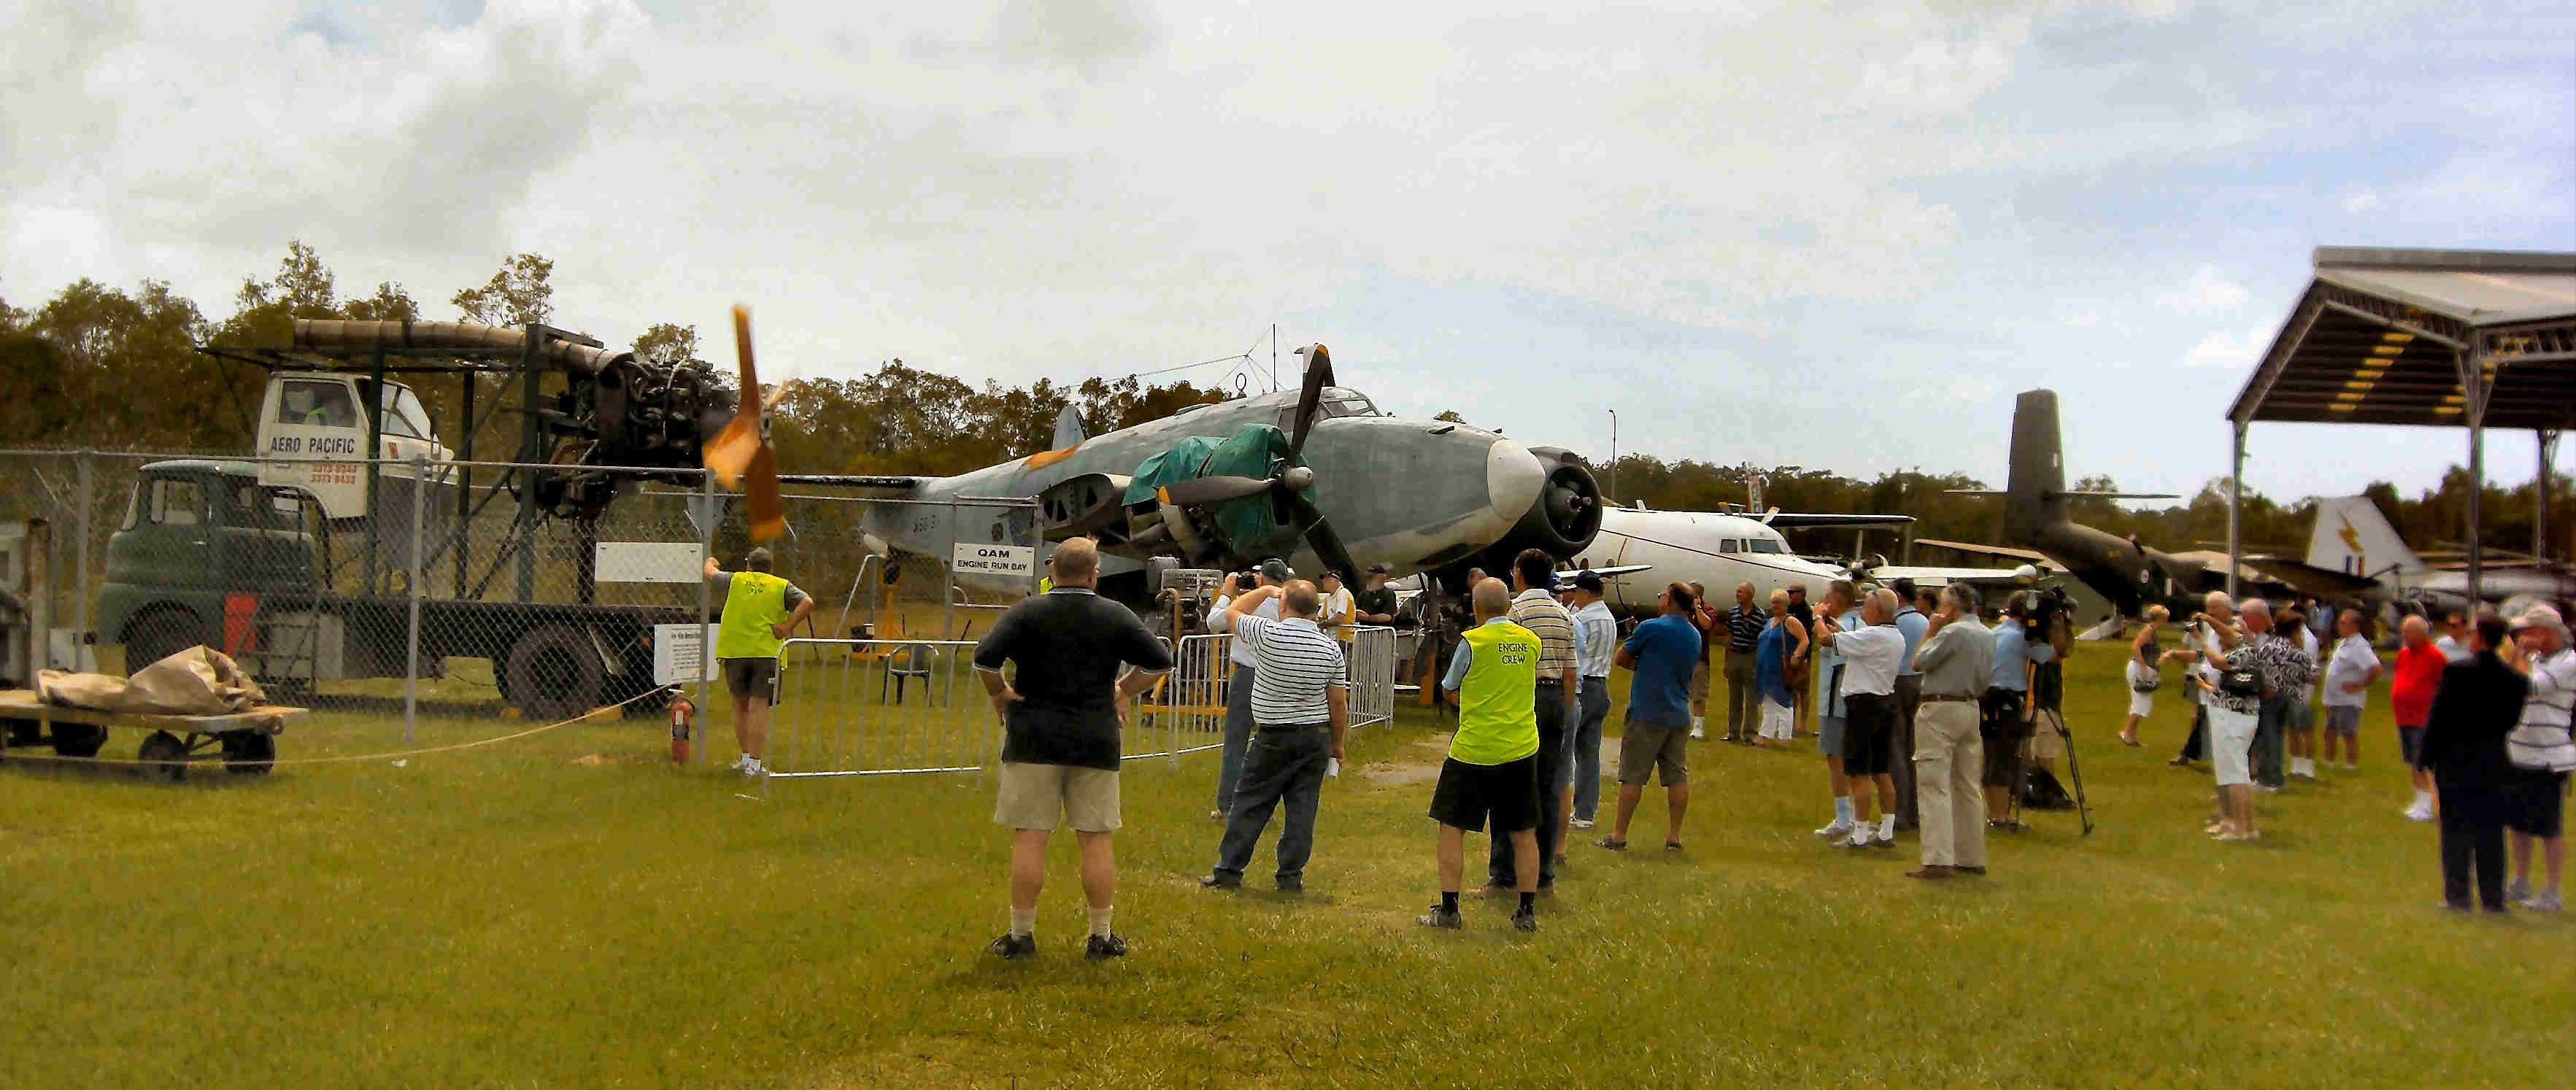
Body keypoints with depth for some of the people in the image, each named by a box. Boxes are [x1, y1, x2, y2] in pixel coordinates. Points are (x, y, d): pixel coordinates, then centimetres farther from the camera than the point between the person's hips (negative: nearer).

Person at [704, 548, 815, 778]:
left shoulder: (734, 580, 8)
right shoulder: (782, 587, 4)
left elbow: (710, 573, 25)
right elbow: (807, 602, -9)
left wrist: (710, 562, 47)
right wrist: (787, 627, -7)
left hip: (734, 651, 2)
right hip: (766, 653, -2)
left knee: (740, 706, 16)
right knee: (758, 708, -3)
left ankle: (746, 757, 23)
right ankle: (754, 764, -6)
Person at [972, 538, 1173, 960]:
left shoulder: (1027, 612, -2)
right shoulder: (1117, 616, 4)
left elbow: (984, 658, -13)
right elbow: (1160, 662, 6)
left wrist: (1000, 695, 2)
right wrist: (1121, 691, 16)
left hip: (1034, 739, -1)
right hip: (1096, 740, 1)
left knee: (1030, 838, 2)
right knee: (1096, 839, 6)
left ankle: (1021, 935, 5)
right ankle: (1101, 937, 11)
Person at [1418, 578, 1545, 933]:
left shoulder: (1472, 641, -11)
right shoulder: (1531, 641, 2)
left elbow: (1450, 687, 1)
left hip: (1473, 751, -4)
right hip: (1521, 750, 4)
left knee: (1452, 828, 6)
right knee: (1524, 833, 11)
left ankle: (1448, 910, 5)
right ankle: (1527, 912, 14)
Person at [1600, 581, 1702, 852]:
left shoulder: (1650, 628, -10)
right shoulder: (1695, 636, 10)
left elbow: (1620, 659, -2)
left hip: (1647, 713, -6)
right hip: (1680, 715, 6)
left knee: (1632, 776, -1)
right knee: (1677, 776, 7)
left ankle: (1619, 835, 3)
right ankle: (1674, 836, 9)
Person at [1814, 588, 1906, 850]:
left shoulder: (1871, 636, -19)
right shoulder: (1897, 637, 9)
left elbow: (1827, 639, -16)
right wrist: (1840, 632, 16)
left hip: (1864, 705, -9)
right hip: (1886, 703, 9)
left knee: (1858, 773, -5)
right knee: (1880, 772, 14)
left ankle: (1860, 836, -4)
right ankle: (1886, 833, 18)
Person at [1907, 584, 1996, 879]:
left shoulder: (1953, 632, -14)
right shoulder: (1988, 636, 12)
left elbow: (1920, 662, -9)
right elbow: (1984, 680, 18)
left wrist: (1930, 631, 1)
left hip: (1941, 710, -9)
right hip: (1971, 710, 9)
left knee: (1935, 787, -9)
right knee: (1968, 788, 14)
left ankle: (1938, 860, -15)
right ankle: (1972, 857, 18)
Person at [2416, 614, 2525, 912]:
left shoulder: (2456, 671, -13)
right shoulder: (2514, 679, -1)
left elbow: (2438, 719, -10)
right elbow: (2510, 722, 4)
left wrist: (2425, 758, -3)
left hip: (2456, 766, -3)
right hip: (2494, 767, 3)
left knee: (2456, 833, 4)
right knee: (2490, 835, 9)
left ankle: (2457, 896, 5)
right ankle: (2493, 898, 12)